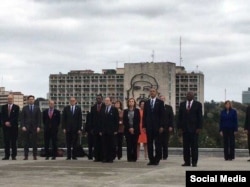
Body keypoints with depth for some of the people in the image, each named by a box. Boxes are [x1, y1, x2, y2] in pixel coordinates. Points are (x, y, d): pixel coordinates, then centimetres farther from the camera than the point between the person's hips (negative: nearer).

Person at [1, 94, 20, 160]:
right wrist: (5, 122, -8)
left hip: (13, 127, -2)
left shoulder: (16, 107, 4)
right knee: (6, 141, 1)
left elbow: (16, 117, -4)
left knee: (13, 142, -1)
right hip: (5, 127, 2)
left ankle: (14, 156, 2)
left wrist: (10, 122, -12)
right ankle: (7, 155, 3)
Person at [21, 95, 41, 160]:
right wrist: (23, 126, -7)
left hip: (34, 127, 0)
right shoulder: (25, 108, 8)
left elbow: (39, 118, 4)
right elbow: (22, 118, 4)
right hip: (26, 127, 0)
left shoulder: (37, 108, 8)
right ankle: (26, 155, 2)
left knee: (34, 142, -1)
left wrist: (38, 127, -5)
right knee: (26, 142, 0)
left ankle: (35, 156, 2)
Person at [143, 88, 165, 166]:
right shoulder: (146, 103, 11)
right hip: (149, 126, 3)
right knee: (149, 144, 2)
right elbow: (144, 115, 10)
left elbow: (162, 115, -2)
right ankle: (151, 159, 6)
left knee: (157, 144, -1)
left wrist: (161, 126, -9)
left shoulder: (160, 102, 3)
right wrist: (144, 126, 2)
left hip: (157, 126, -3)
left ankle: (157, 159, 4)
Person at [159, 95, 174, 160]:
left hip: (166, 128, 1)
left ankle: (165, 156, 7)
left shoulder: (169, 107, 10)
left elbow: (171, 117, 6)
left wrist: (171, 126, -4)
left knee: (165, 143, 2)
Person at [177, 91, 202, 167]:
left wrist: (199, 127, -7)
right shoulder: (182, 104, 12)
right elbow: (180, 116, 11)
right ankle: (187, 162, 5)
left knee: (194, 146, -1)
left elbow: (200, 117, 0)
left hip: (194, 128, -3)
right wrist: (180, 127, 2)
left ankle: (194, 162, 2)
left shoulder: (198, 104, 3)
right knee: (185, 146, 2)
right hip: (185, 128, 3)